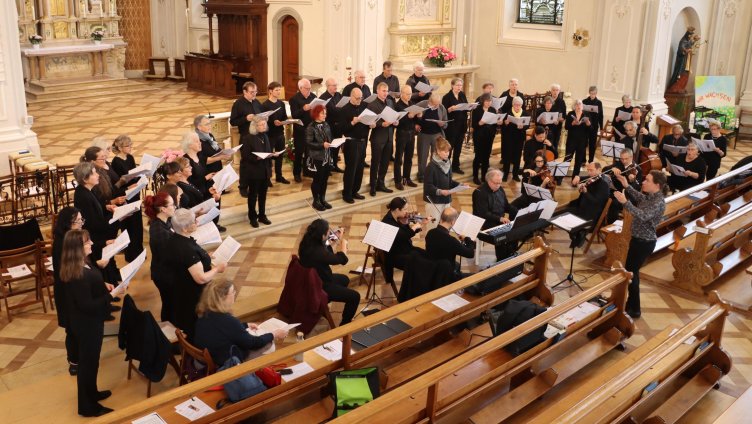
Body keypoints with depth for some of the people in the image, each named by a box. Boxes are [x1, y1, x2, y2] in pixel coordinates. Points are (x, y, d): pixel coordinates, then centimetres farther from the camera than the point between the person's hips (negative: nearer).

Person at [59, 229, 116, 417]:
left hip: (86, 321, 10)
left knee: (89, 359, 26)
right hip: (87, 323, -10)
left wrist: (103, 286, 2)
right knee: (89, 361, 7)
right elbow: (87, 305, -29)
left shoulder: (78, 266, -1)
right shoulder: (78, 274, -32)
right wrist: (111, 295, -24)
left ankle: (91, 393, 45)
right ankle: (88, 406, 24)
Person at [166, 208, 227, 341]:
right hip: (194, 295, -9)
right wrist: (217, 269, -18)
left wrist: (203, 257, 8)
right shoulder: (187, 249, -35)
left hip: (181, 291, 9)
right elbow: (201, 278, -32)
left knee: (186, 324, 27)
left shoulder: (174, 239, -6)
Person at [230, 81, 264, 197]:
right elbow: (232, 122, -12)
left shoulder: (257, 102, 7)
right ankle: (243, 187, 14)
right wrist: (246, 119, -25)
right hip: (246, 137, -5)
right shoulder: (238, 104, -11)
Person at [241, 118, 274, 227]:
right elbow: (246, 156, -14)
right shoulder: (249, 139, -13)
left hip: (265, 171, 6)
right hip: (254, 172, -6)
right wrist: (256, 157, -29)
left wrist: (270, 168, 5)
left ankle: (262, 215, 27)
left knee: (263, 194, 15)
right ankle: (252, 217, 18)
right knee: (253, 195, 7)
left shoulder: (265, 137, 8)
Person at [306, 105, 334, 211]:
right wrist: (322, 145, -23)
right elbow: (308, 143, -17)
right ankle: (316, 201, 16)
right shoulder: (311, 127, -12)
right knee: (317, 180, 4)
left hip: (327, 157, 6)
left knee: (325, 179, 13)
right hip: (317, 158, -6)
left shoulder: (326, 125, 9)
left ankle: (323, 199, 26)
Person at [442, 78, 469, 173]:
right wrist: (451, 108, -29)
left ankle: (455, 166, 23)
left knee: (458, 147, 12)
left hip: (461, 125, 6)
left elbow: (466, 108, 13)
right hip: (451, 126, -6)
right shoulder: (447, 97, -10)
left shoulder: (463, 95, 8)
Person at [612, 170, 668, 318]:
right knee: (631, 271, 18)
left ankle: (634, 310, 8)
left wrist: (625, 202, -43)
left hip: (645, 243, -9)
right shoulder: (649, 196, 3)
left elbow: (643, 216, -38)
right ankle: (631, 304, 33)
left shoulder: (658, 202, -23)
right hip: (638, 239, 9)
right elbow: (639, 197, 25)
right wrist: (626, 185, 11)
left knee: (630, 273, -4)